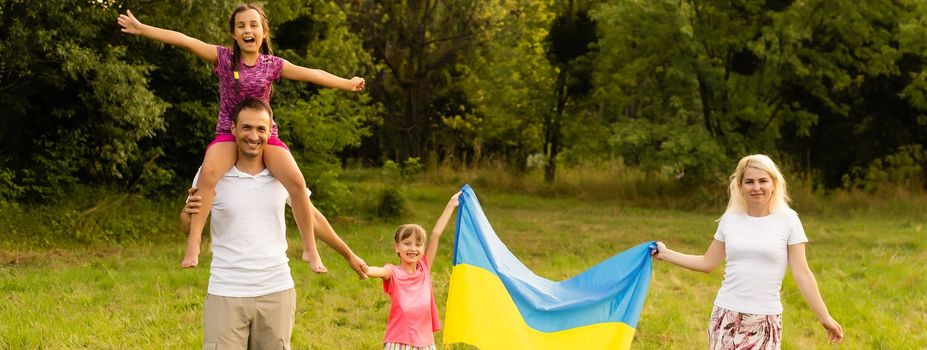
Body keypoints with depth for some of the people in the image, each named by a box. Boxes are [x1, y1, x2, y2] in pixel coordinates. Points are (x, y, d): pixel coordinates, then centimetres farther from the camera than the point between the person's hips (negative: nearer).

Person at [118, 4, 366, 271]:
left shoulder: (273, 65, 2)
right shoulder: (223, 58, -2)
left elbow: (312, 74, 6)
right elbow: (183, 40, -10)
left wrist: (348, 84, 6)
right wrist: (141, 28, -15)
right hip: (229, 133, -1)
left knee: (297, 181, -23)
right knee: (209, 172, -34)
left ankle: (310, 249, -8)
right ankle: (193, 244, -30)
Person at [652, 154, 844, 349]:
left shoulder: (787, 220, -3)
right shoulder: (730, 220, 5)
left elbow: (802, 274, -2)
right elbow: (707, 263, 14)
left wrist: (824, 318, -4)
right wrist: (665, 254, 10)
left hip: (765, 320, -2)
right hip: (726, 315, 2)